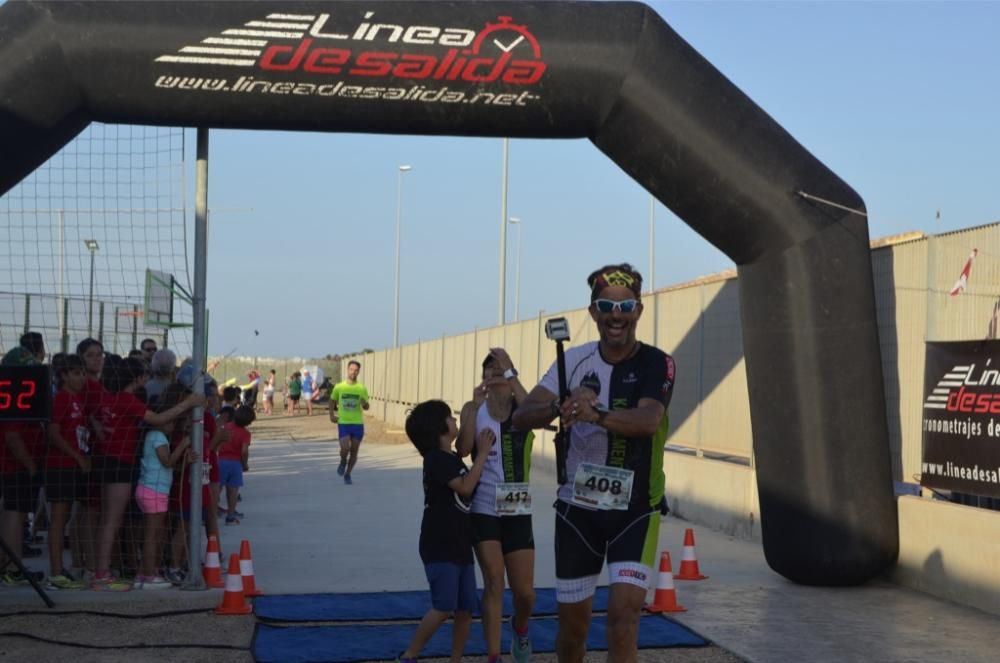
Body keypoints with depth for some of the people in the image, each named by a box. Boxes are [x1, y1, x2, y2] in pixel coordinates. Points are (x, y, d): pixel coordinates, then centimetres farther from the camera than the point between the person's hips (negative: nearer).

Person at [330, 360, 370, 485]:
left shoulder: (362, 388, 1)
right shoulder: (339, 387, -1)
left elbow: (366, 407, 7)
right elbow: (332, 401, 14)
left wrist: (364, 404, -16)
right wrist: (332, 415, 2)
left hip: (358, 423, 1)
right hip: (343, 423, -1)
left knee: (354, 451, 6)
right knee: (345, 448, -14)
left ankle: (348, 474, 24)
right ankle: (343, 462, 21)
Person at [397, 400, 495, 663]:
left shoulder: (453, 458, 15)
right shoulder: (435, 459, -12)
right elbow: (465, 487, -19)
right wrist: (482, 453, -13)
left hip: (460, 545, 9)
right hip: (439, 546, -9)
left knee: (466, 609, 5)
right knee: (444, 607, -12)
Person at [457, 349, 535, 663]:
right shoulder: (473, 408, 1)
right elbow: (463, 449, -14)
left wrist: (510, 374, -29)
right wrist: (475, 405, -22)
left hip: (518, 511, 0)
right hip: (484, 509, 0)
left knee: (525, 593, 6)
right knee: (493, 583, -6)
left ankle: (520, 627, 39)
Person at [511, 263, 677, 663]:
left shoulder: (656, 364, -10)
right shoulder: (574, 361, -1)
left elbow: (649, 420, -29)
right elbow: (521, 417, -9)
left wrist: (596, 415, -47)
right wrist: (560, 407, -30)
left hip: (635, 511, -3)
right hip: (577, 508, 3)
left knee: (624, 612, -16)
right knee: (573, 622, 13)